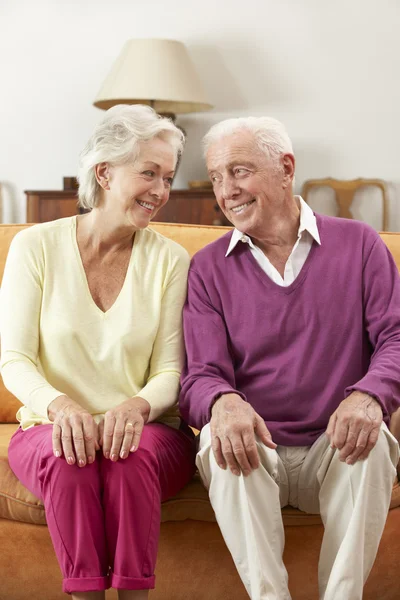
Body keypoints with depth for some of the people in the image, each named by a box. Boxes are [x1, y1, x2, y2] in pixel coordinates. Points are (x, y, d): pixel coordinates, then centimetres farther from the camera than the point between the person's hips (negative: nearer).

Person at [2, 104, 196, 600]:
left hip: (148, 433, 0)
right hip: (50, 427, 0)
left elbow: (171, 372, 0)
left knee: (133, 452, -34)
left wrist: (138, 405, -24)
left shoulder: (170, 260, 2)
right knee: (68, 453, -34)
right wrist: (59, 403, -24)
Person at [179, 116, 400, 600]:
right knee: (225, 439, -31)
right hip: (256, 451, 0)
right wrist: (223, 402, -30)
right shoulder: (209, 268, 6)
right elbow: (201, 375, -4)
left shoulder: (357, 244, 6)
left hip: (336, 452, 0)